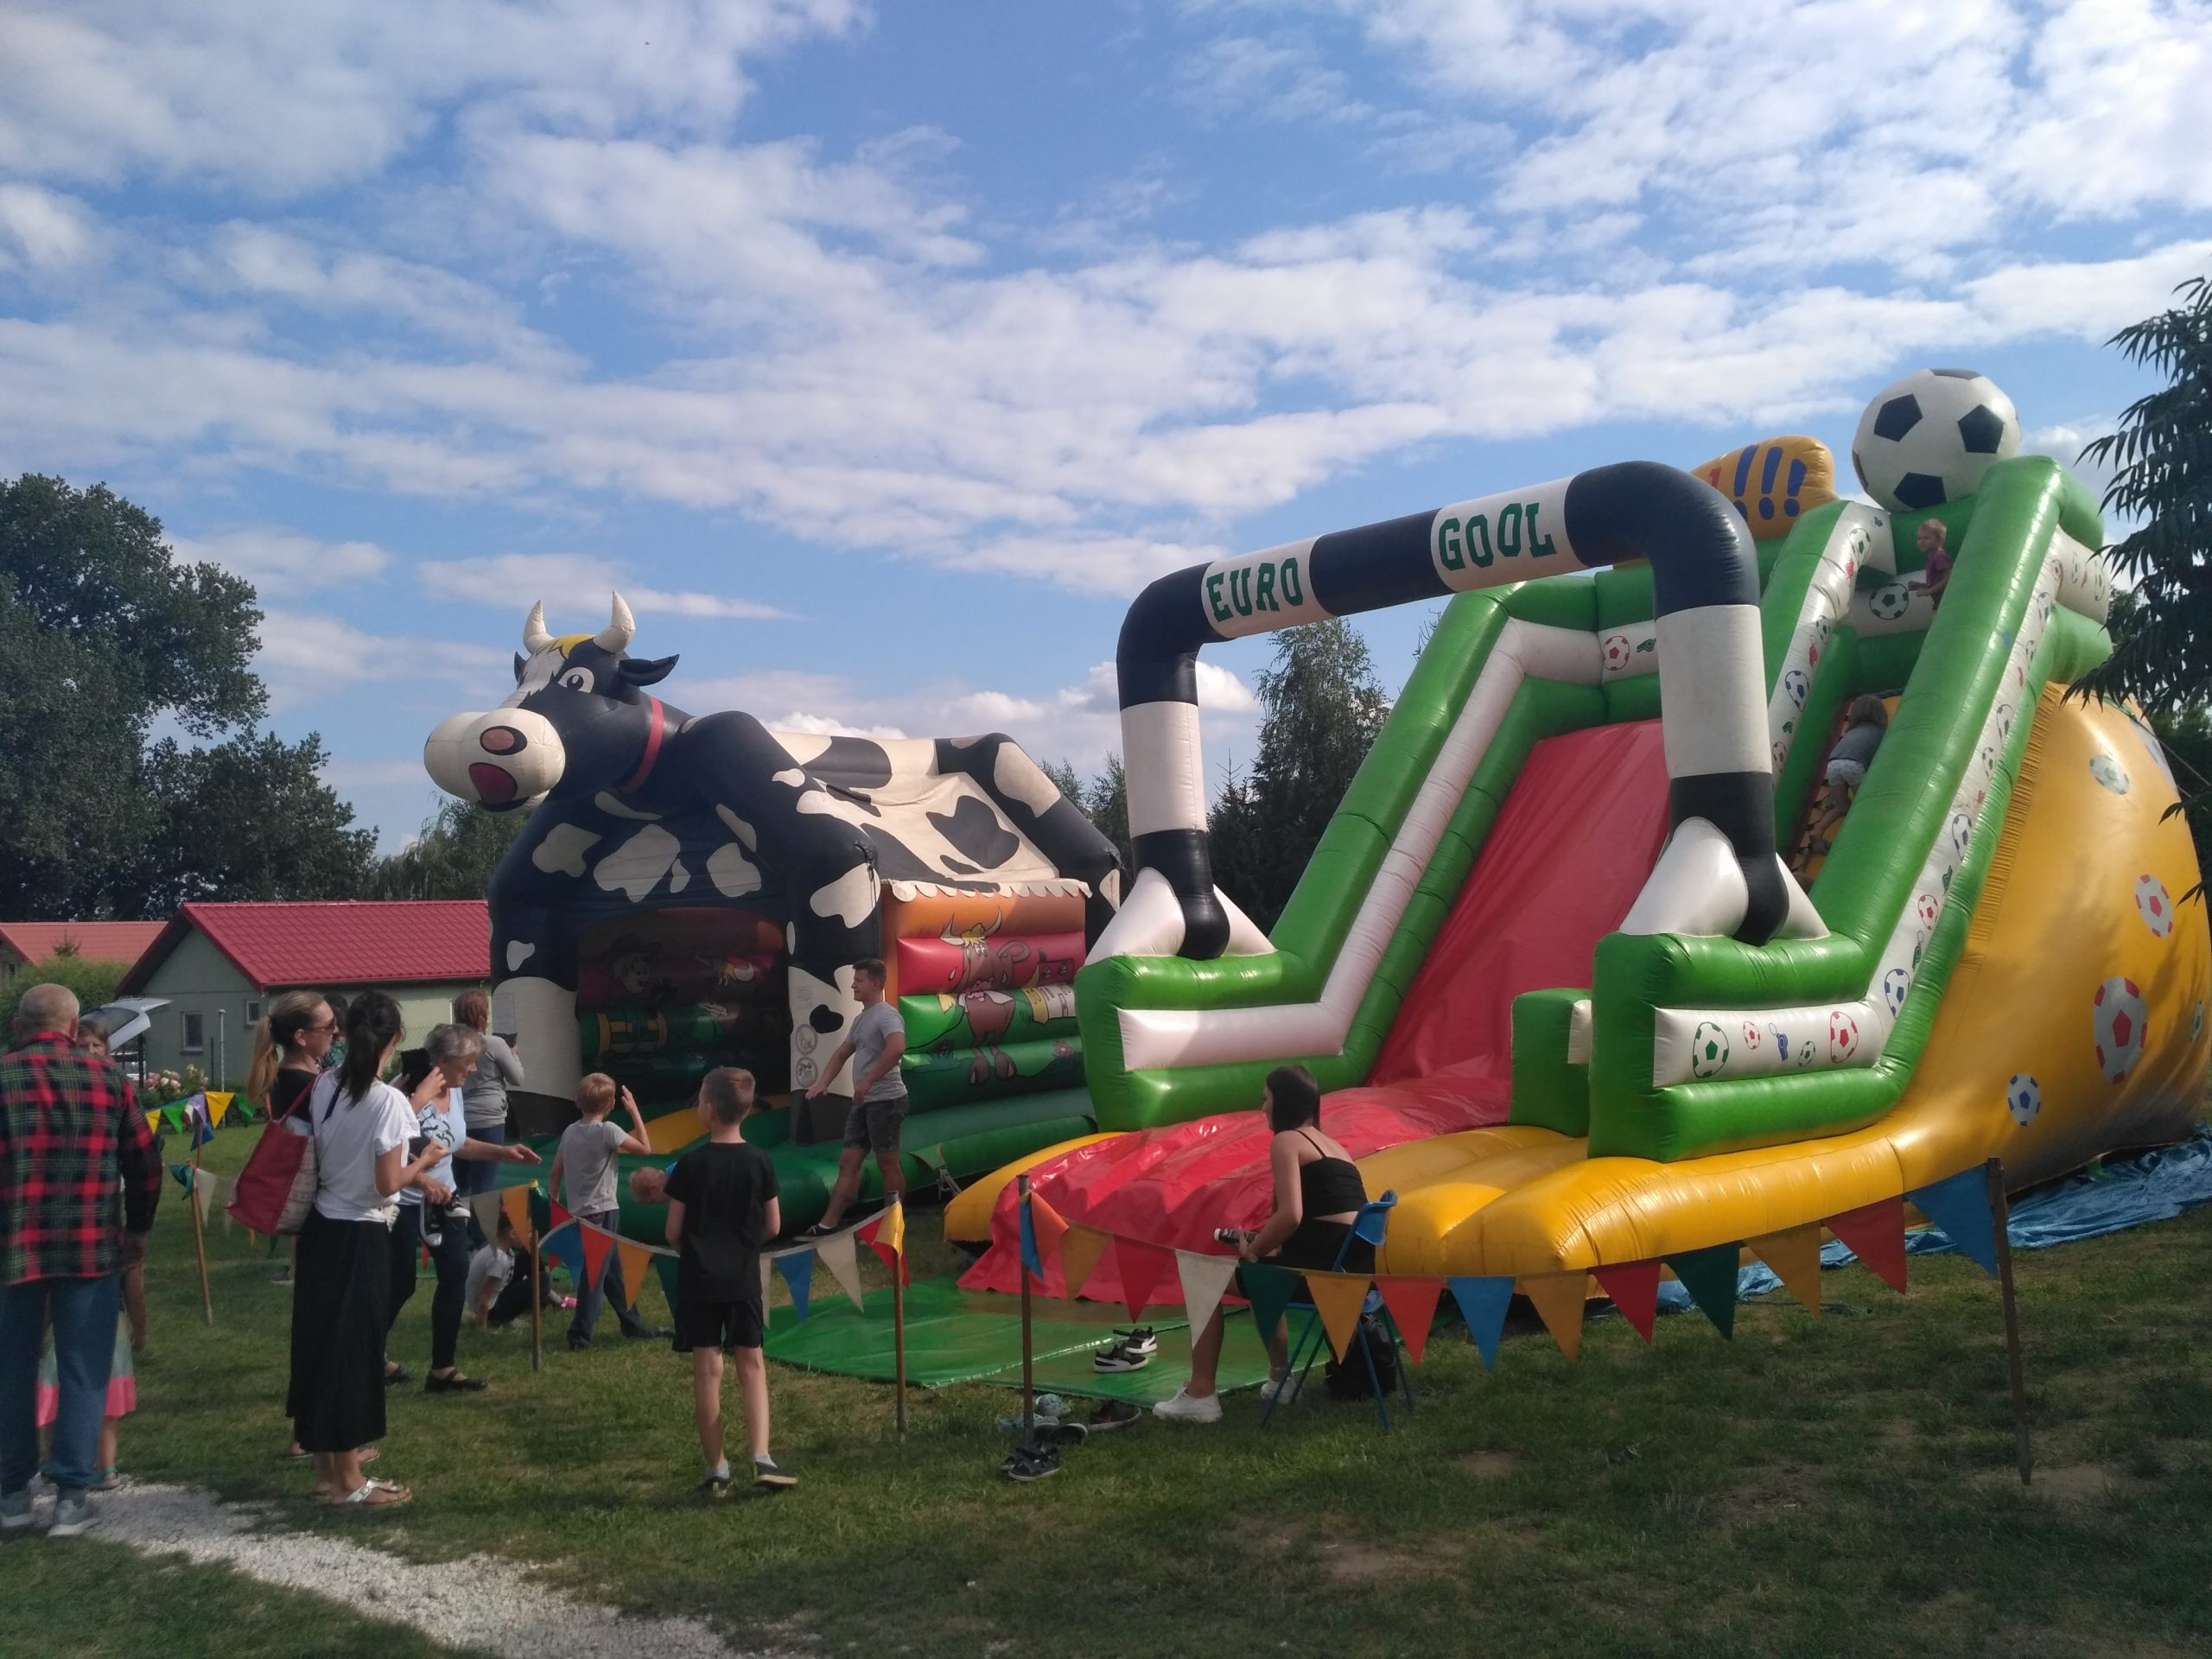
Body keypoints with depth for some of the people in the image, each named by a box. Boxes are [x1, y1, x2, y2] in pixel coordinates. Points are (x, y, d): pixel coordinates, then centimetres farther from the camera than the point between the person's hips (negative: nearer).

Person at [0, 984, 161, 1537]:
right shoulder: (108, 1079, 1)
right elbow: (146, 1165, 4)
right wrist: (137, 1227, 19)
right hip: (91, 1249, 0)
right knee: (82, 1372, 8)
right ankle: (72, 1494, 9)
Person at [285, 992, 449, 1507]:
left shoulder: (323, 1087, 1)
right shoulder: (389, 1101, -20)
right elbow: (387, 1185, -18)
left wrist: (414, 1177, 11)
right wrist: (424, 1161, 0)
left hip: (321, 1227, 7)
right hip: (360, 1236, -7)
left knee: (321, 1341, 16)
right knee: (355, 1348, 3)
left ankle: (327, 1462, 31)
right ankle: (348, 1480, 14)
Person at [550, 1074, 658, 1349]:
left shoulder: (570, 1131, 5)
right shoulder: (607, 1130, -16)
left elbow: (556, 1171, 9)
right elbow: (645, 1148, -10)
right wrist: (634, 1112, -4)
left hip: (578, 1212, 8)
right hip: (601, 1212, -8)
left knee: (613, 1271, 16)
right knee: (595, 1275, -2)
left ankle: (633, 1325, 26)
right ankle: (579, 1336, -1)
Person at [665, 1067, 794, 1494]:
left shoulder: (691, 1164, -9)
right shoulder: (759, 1161, -3)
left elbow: (673, 1231, -5)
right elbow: (773, 1226, 2)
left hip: (699, 1279, -2)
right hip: (744, 1278, 2)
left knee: (707, 1370, 4)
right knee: (752, 1366, 10)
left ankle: (717, 1469, 9)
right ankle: (761, 1458, -1)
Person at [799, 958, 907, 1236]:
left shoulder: (886, 1015, -13)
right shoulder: (860, 1018, 18)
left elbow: (897, 1048, -32)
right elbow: (842, 1054, 26)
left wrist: (867, 1082, -29)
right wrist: (821, 1083, 12)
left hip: (885, 1100, -10)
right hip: (863, 1103, 10)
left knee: (888, 1163, -1)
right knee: (848, 1162, 7)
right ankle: (828, 1224, 8)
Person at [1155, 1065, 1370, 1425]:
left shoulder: (1286, 1141, -4)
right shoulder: (1330, 1145, 23)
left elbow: (1291, 1216, -17)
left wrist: (1253, 1251, -2)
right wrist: (1264, 1246, 17)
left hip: (1324, 1262, -9)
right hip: (1355, 1265, 9)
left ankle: (1199, 1395, 6)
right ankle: (1280, 1378, 36)